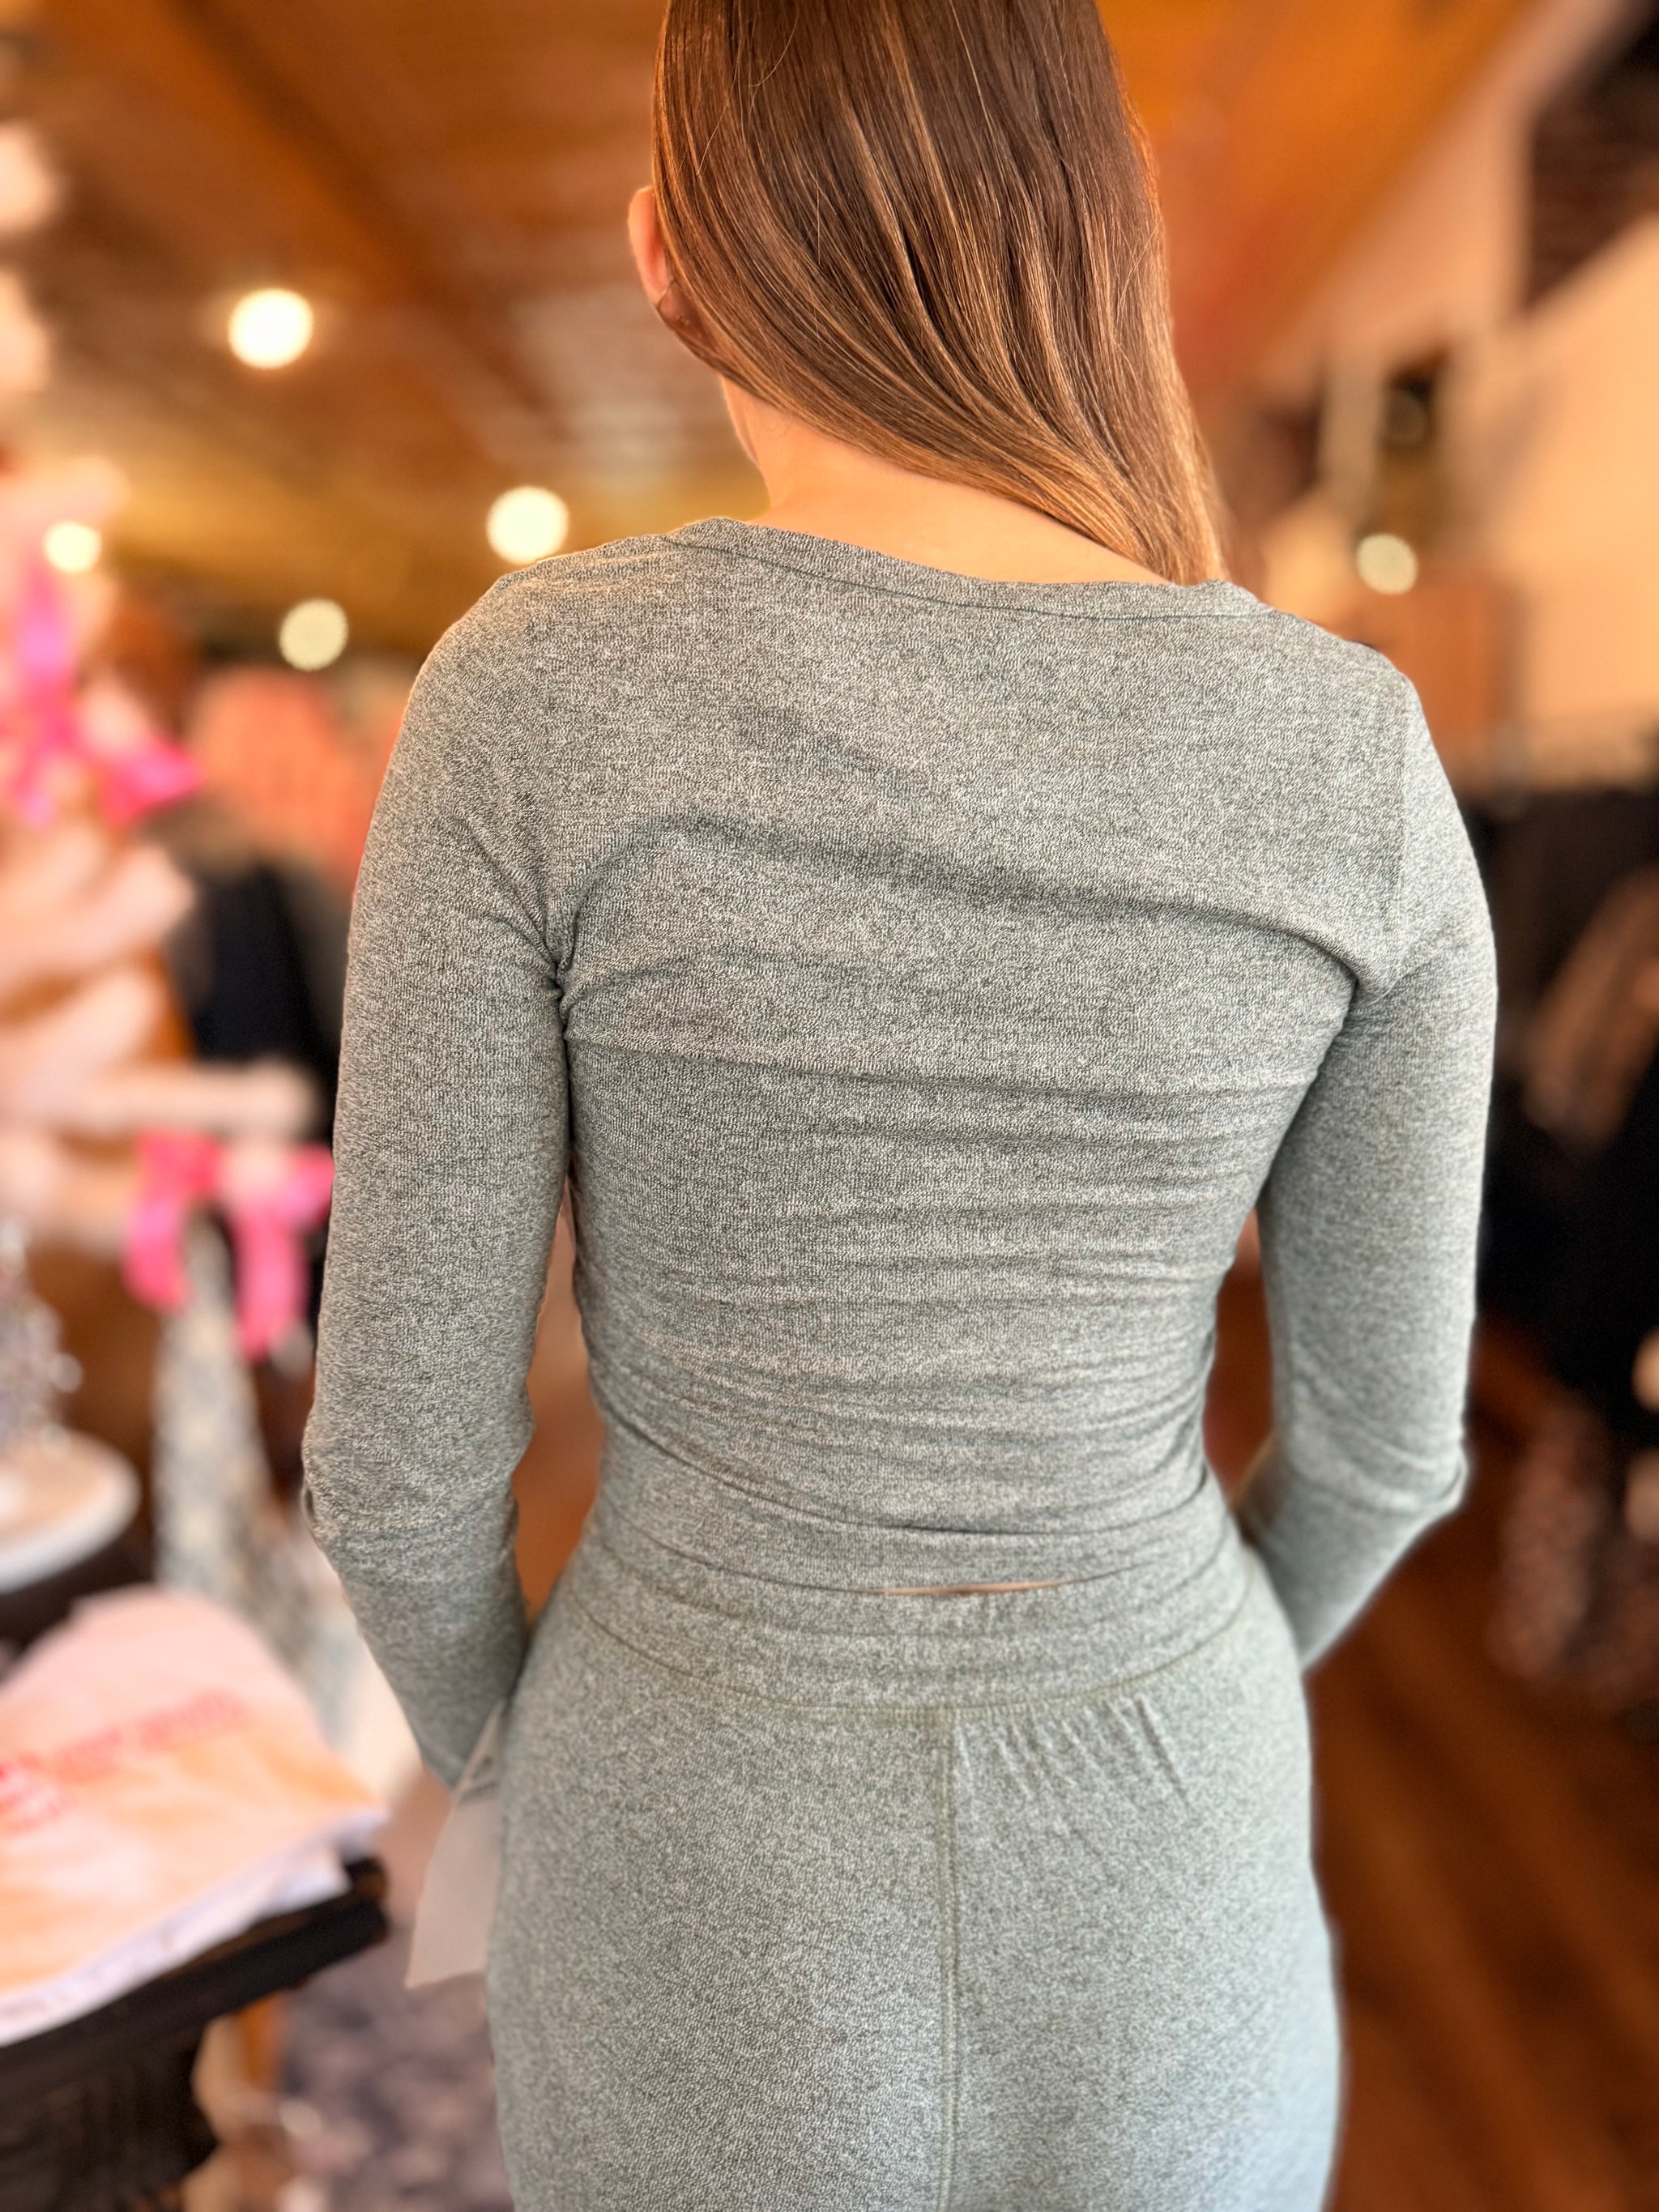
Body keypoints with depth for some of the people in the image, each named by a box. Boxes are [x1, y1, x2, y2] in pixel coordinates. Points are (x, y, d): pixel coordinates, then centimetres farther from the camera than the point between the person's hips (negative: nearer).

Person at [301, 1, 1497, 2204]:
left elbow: (404, 1447, -15)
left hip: (722, 1901, 0)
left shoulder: (534, 700, -21)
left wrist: (504, 1752, 8)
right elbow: (1384, 1425, -4)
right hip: (1139, 1890, 2)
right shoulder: (1356, 757, -14)